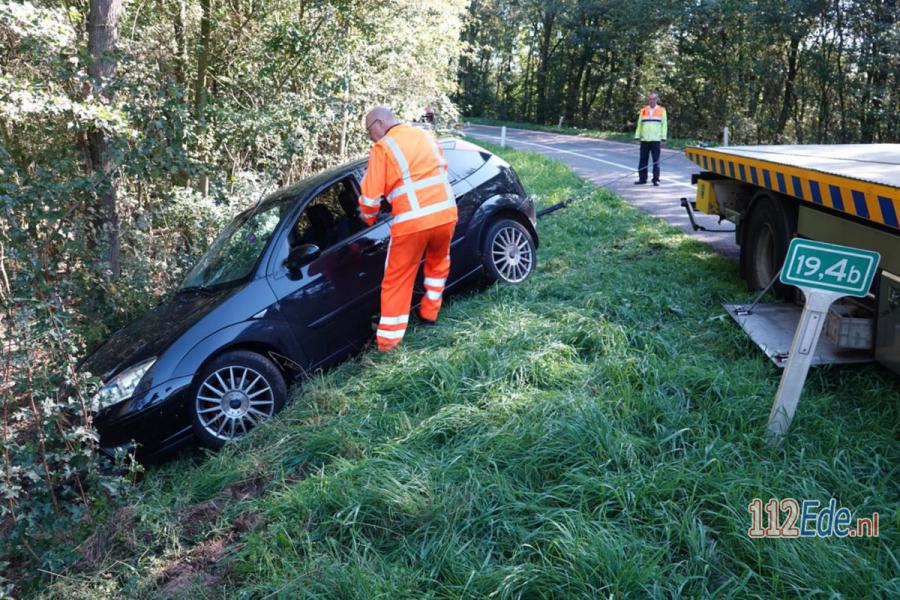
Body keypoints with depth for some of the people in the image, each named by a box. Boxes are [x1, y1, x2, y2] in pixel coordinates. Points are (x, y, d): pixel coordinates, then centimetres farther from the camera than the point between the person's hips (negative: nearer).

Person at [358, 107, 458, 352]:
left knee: (397, 280, 6)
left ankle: (388, 340, 10)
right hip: (445, 213, 5)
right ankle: (429, 313, 40)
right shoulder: (426, 135, 16)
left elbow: (371, 196, -2)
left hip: (412, 222, -5)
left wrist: (368, 219, 17)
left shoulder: (382, 148, -1)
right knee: (438, 263, 31)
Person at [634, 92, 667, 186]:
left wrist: (663, 138, -3)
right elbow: (639, 124, 14)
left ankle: (656, 179, 2)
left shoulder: (662, 110, 5)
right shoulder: (643, 110, 11)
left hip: (656, 140, -2)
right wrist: (637, 136, 6)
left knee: (656, 161, -1)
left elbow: (664, 125, 4)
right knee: (643, 160, 4)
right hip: (644, 140, 2)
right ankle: (642, 178, 10)